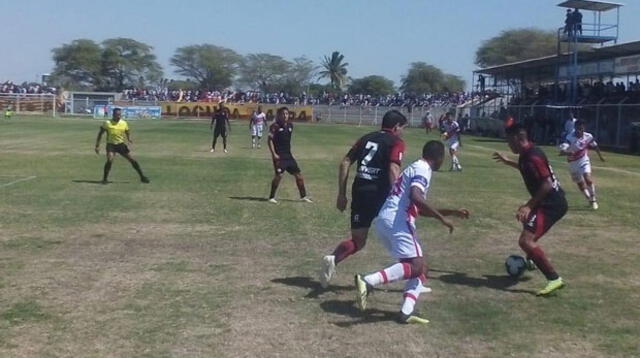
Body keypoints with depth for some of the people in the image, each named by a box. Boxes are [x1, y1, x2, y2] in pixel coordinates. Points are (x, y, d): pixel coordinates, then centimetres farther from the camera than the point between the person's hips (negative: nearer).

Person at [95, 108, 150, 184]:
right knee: (110, 160, -26)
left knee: (132, 160, -1)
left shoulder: (124, 123, -1)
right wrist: (97, 146, -5)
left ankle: (142, 177, 11)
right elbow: (100, 134, -2)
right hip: (111, 144, -3)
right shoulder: (107, 123, -9)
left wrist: (129, 139, -9)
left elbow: (127, 132, 13)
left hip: (121, 144, 3)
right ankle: (104, 179, -9)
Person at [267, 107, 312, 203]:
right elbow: (270, 140, -11)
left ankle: (303, 196, 20)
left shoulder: (290, 125, 10)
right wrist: (274, 154, -18)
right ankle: (271, 197, 1)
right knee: (279, 175, -14)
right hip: (279, 155, -7)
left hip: (288, 155, 7)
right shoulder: (275, 126, -9)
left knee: (299, 174, 8)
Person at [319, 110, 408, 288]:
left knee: (357, 241, 13)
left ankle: (333, 259, -17)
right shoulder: (396, 142, 0)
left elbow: (345, 163, 10)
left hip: (359, 192, 4)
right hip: (380, 194, -4)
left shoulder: (366, 138, 16)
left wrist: (342, 194, 13)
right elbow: (393, 170, -16)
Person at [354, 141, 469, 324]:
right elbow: (415, 197, -23)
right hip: (397, 220, -10)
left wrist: (451, 212, 37)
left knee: (420, 267, 11)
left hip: (384, 220, 10)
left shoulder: (415, 168, 28)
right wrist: (442, 218, -17)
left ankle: (406, 312, -3)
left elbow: (421, 209, 36)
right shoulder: (423, 169, -3)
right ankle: (367, 281, -28)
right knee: (415, 265, -15)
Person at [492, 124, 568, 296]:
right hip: (553, 202, 11)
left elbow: (547, 183, -26)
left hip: (551, 204, -11)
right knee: (526, 219, 36)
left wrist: (529, 206, -25)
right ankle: (531, 260, 55)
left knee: (526, 241, -21)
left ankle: (554, 279, -21)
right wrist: (507, 162, 37)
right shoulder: (528, 153, 10)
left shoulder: (532, 156, -21)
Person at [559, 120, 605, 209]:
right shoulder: (570, 138, -26)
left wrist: (600, 156, 21)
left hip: (584, 160, 1)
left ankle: (593, 199, -5)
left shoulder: (588, 136, -12)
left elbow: (595, 146, 9)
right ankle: (590, 199, 32)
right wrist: (567, 152, -58)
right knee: (580, 184, 9)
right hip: (573, 163, -1)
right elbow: (562, 151, -36)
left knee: (588, 178, -20)